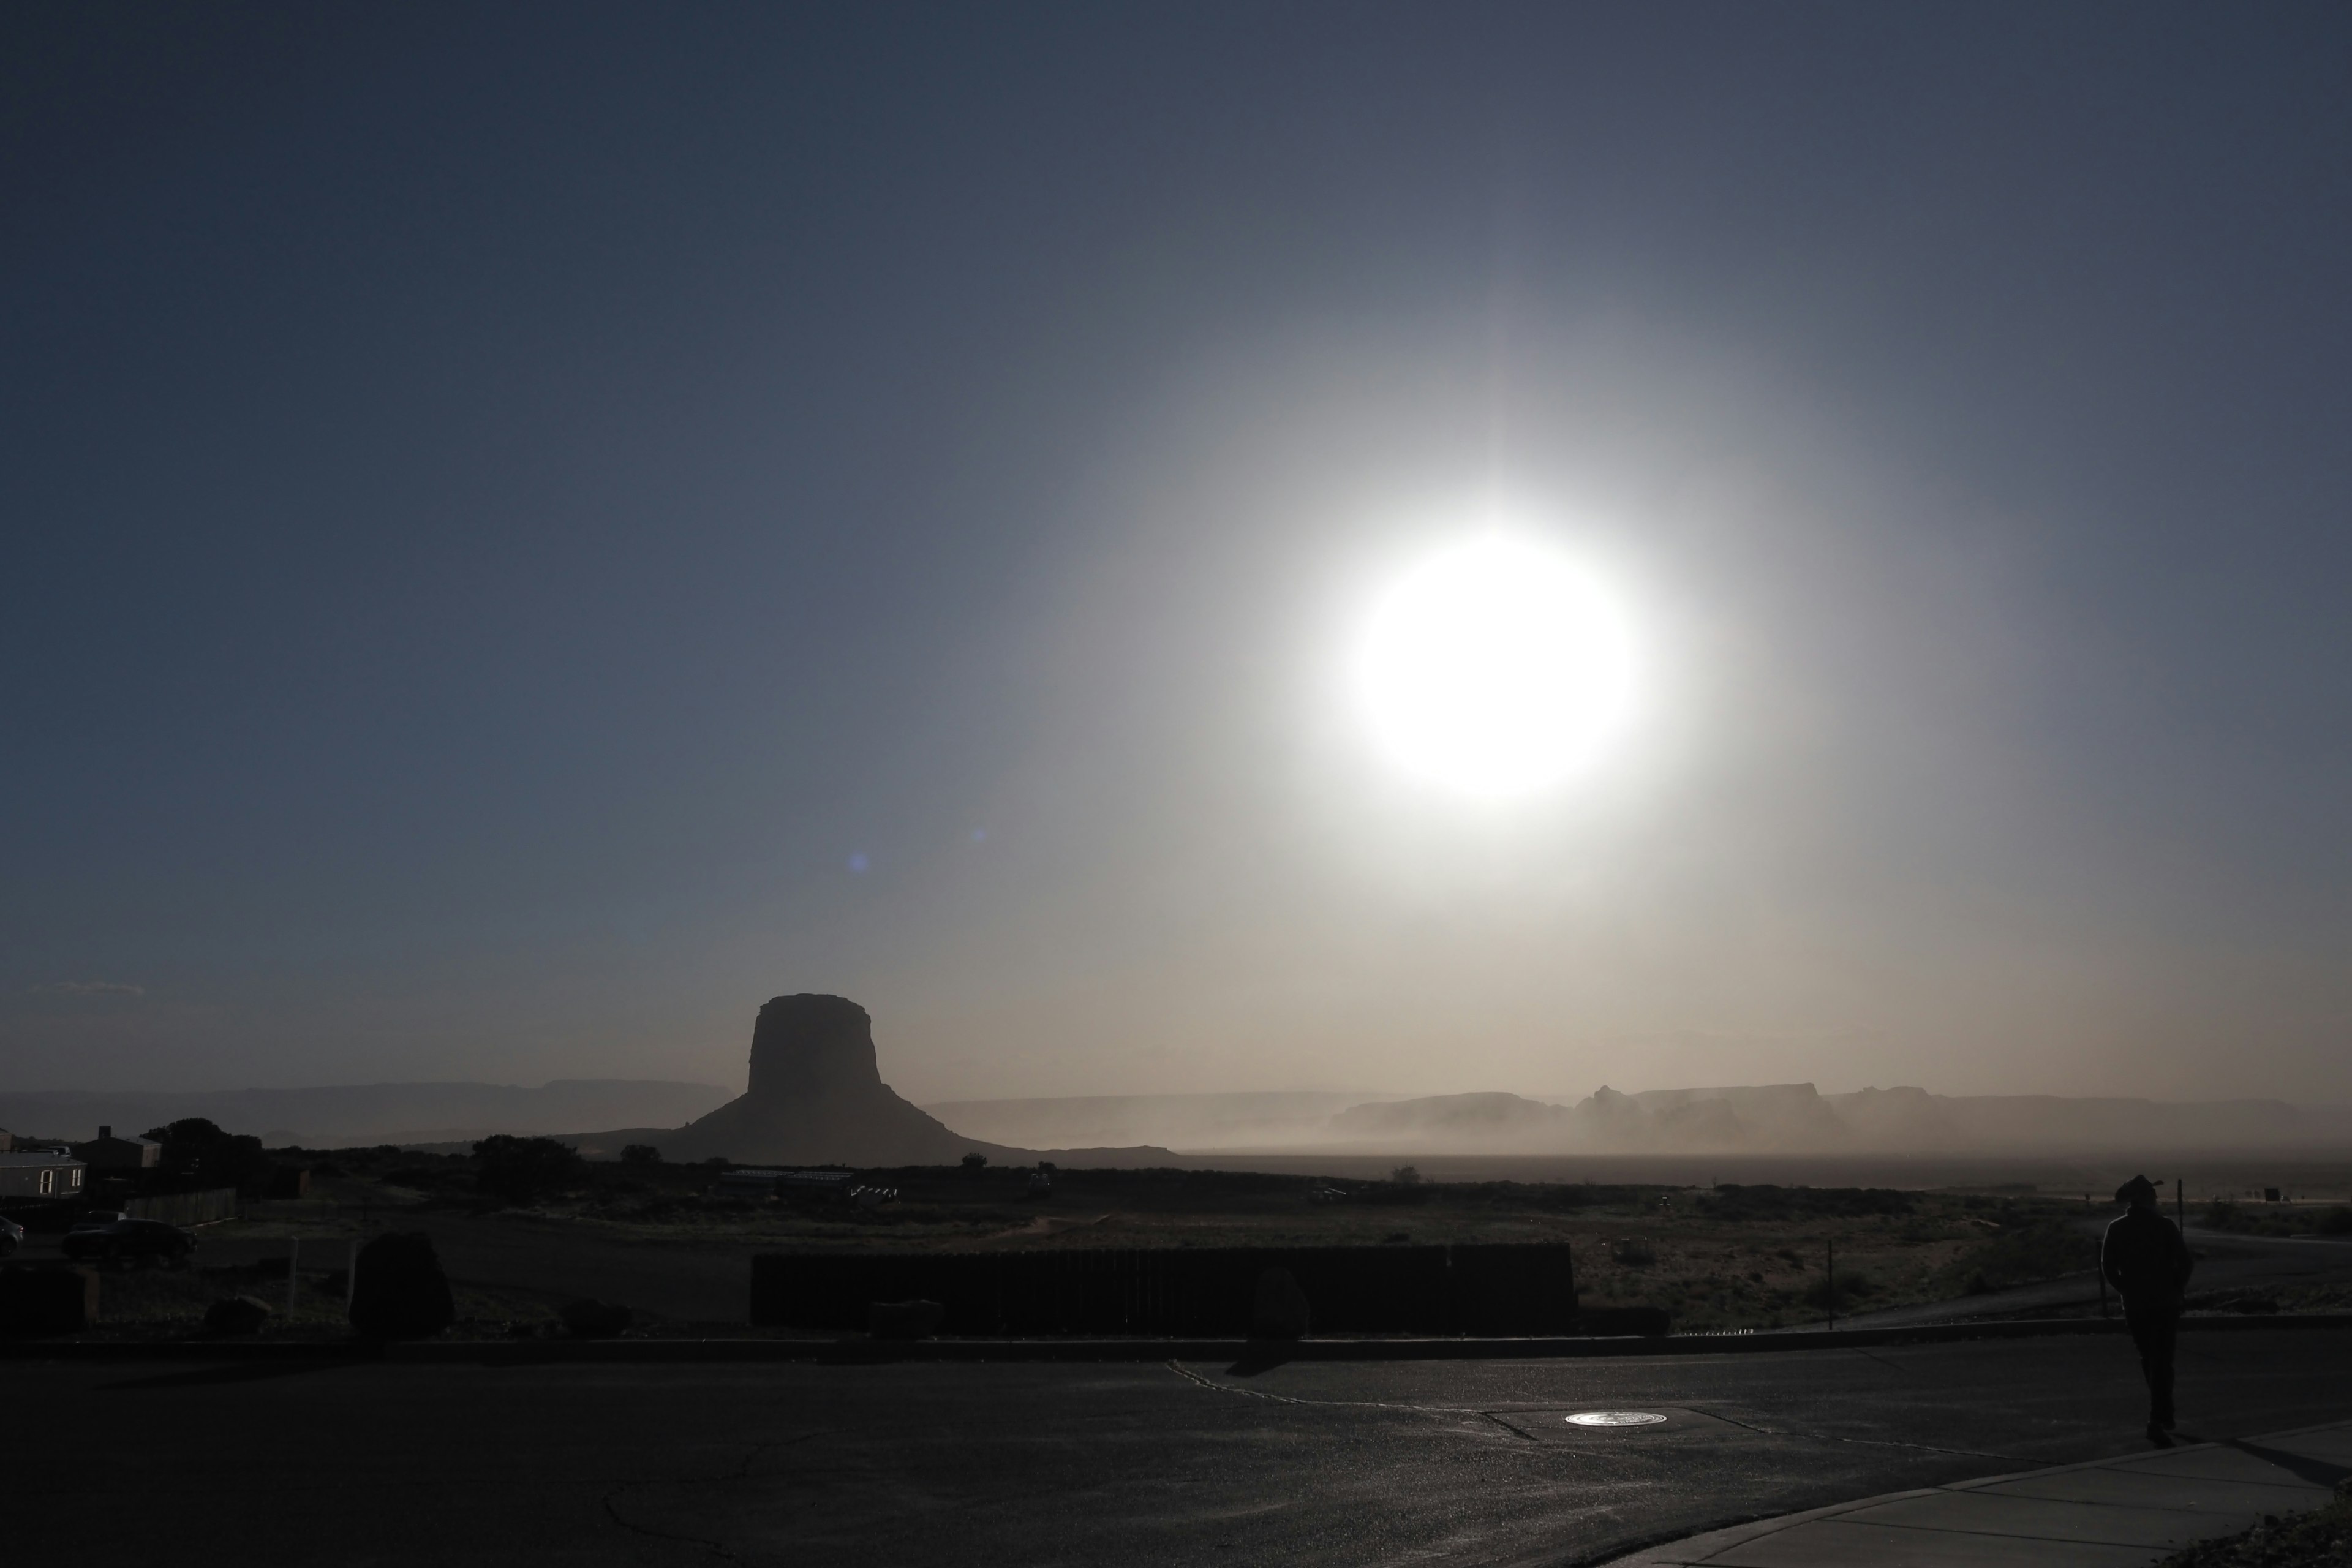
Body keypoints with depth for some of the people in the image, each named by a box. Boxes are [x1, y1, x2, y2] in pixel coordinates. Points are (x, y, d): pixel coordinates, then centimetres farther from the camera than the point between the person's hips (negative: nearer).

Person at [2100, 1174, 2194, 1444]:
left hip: (2134, 1304, 3)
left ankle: (2163, 1414, 32)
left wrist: (2127, 1291, 9)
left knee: (2149, 1360, 19)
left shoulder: (2116, 1229, -1)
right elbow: (2186, 1262, -9)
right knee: (2161, 1363, -3)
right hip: (2165, 1304, -2)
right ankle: (2157, 1421, -13)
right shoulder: (2165, 1226, -7)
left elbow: (2108, 1267, -2)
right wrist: (2177, 1289, 6)